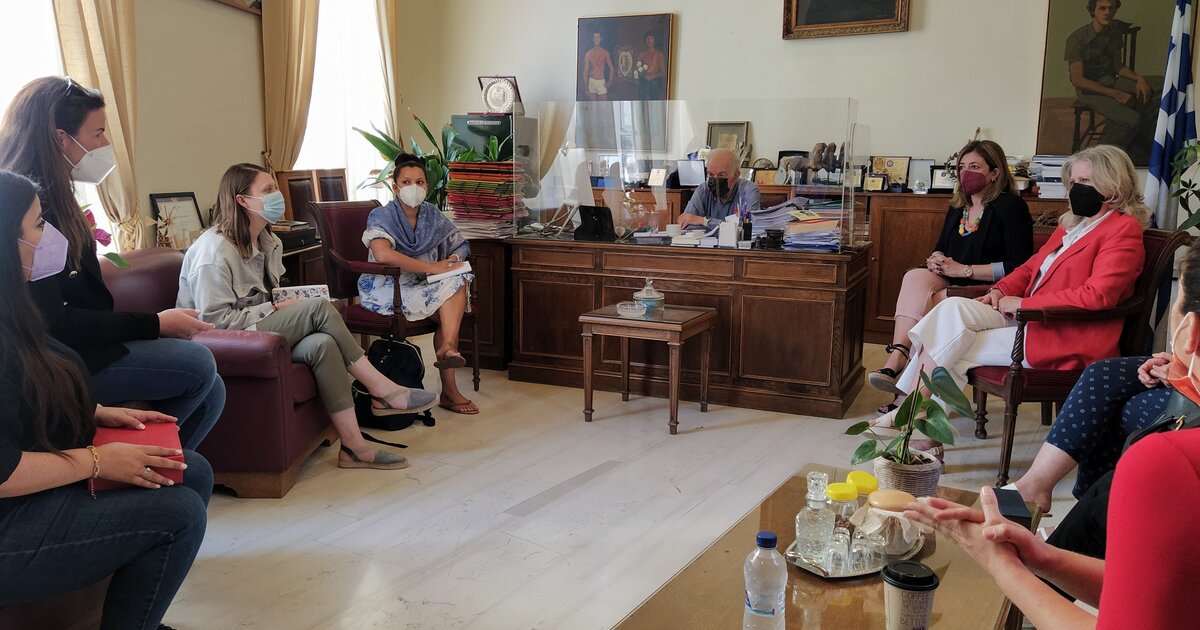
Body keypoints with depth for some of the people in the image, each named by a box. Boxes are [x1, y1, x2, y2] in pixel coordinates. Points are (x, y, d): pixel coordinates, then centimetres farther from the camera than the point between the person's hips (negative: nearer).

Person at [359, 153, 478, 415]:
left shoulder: (432, 214, 9)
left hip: (424, 288, 6)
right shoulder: (382, 216, -9)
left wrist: (454, 260, -8)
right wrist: (433, 267, -28)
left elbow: (461, 244, 17)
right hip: (388, 291, -6)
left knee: (458, 282, -23)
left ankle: (447, 347, -26)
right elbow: (383, 255, -28)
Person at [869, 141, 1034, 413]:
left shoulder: (1010, 207, -5)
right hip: (950, 286, 6)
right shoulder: (958, 208, 17)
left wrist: (963, 269, -16)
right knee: (915, 277, -25)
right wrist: (936, 259, -1)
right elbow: (941, 248, 26)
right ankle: (897, 359, -38)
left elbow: (1019, 266, -14)